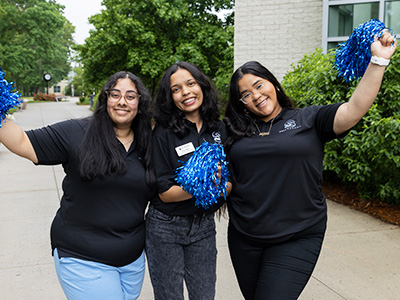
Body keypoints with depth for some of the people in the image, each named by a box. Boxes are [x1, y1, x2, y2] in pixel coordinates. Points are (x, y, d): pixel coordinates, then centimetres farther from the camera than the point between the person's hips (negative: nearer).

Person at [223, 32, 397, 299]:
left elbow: (355, 109, -14)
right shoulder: (235, 132, 8)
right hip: (243, 238, 4)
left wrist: (378, 61, -18)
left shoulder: (309, 120, -1)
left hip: (296, 240, -4)